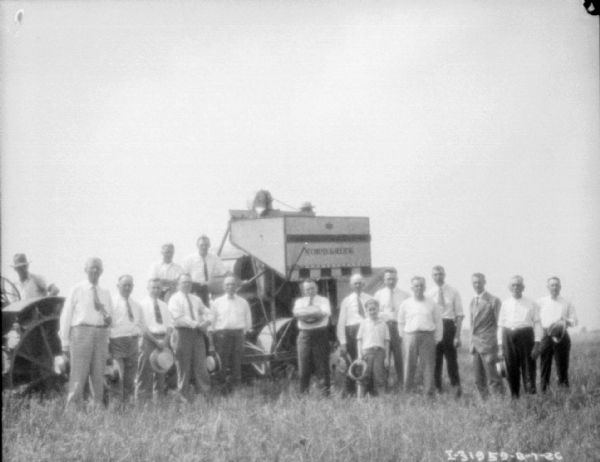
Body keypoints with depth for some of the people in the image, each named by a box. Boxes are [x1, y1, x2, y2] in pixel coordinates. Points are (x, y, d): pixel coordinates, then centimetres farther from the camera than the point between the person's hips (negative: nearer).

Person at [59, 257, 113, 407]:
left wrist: (108, 318, -5)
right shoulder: (77, 290, 5)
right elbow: (66, 316, 4)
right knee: (78, 374, -10)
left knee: (98, 376, 3)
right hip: (81, 332, -4)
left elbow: (110, 321, 21)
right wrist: (65, 343, -1)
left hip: (101, 334, 4)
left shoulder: (105, 293, 17)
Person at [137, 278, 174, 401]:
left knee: (162, 372, 4)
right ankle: (144, 399, -8)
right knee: (146, 372, -8)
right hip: (149, 339, -5)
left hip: (163, 339, 5)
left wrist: (165, 340, -7)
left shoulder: (164, 306, 17)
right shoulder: (143, 304, 1)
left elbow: (169, 325, 12)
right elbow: (143, 326, -6)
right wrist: (155, 340, -14)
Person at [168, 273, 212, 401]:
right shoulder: (175, 299, 1)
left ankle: (204, 393, -4)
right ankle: (184, 395, 4)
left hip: (198, 333, 5)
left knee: (200, 364, -3)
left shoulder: (196, 299, 20)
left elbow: (206, 313, 18)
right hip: (183, 333, -5)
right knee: (184, 366, -2)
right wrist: (195, 324, -18)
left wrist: (205, 322, -5)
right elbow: (178, 317, -11)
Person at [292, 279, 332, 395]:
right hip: (304, 335, 2)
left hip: (320, 334, -1)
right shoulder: (299, 301, 16)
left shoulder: (323, 300, 11)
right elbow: (296, 313, -4)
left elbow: (325, 312, -8)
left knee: (322, 366, -5)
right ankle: (303, 393, 6)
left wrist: (306, 312, -10)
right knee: (304, 367, -1)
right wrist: (315, 311, -14)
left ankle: (325, 392, -2)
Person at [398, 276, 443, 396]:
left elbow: (438, 322, 10)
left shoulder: (432, 304, 8)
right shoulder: (405, 304, 10)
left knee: (429, 364, -3)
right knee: (410, 364, 2)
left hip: (428, 336, 0)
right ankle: (408, 391, 8)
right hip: (411, 336, 1)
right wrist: (404, 336, 11)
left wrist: (437, 339, 5)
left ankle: (430, 392, -2)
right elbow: (401, 322, 16)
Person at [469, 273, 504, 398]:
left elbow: (499, 323, -8)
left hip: (488, 344, -7)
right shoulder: (473, 301, 15)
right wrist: (472, 343, 15)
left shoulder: (493, 300, -7)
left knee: (492, 376, -7)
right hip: (476, 344, 7)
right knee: (479, 379, 8)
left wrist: (498, 345, -12)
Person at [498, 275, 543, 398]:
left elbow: (537, 323, 3)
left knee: (528, 367, -4)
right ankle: (514, 396, 12)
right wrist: (500, 346, 9)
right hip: (508, 336, 2)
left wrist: (537, 343, -7)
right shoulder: (505, 304, 13)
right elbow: (500, 325, 14)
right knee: (511, 369, 4)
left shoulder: (530, 304, 7)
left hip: (525, 335, -2)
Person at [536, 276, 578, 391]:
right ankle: (543, 390, 2)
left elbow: (574, 320, 10)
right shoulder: (541, 302, 12)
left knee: (562, 366, 0)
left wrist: (567, 321, -11)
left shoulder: (566, 304, 13)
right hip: (545, 336, 0)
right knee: (545, 366, -1)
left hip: (562, 337, 0)